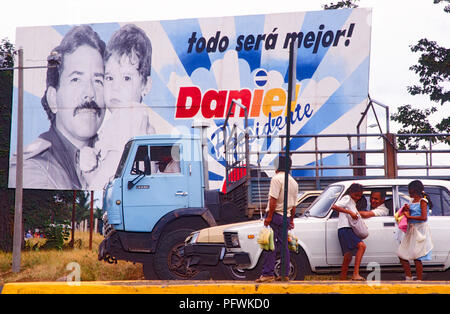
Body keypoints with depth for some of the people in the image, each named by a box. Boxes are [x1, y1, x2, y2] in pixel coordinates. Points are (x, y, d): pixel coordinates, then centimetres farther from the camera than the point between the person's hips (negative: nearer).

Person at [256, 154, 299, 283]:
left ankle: (268, 274, -13)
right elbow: (294, 204, 17)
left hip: (275, 215, -8)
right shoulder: (294, 182, 14)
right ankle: (285, 274, 11)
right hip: (286, 217, 8)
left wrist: (269, 216, -17)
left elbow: (273, 200, -19)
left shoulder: (277, 178, -12)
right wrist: (291, 220, 22)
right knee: (283, 246, 11)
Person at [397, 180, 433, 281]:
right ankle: (408, 278, 17)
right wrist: (407, 210, 5)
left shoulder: (422, 201, -10)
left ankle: (419, 281, -2)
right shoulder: (413, 201, 15)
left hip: (420, 230, -9)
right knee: (402, 255, 7)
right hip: (411, 230, 9)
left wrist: (409, 216, -14)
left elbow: (424, 217, -20)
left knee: (416, 258, -8)